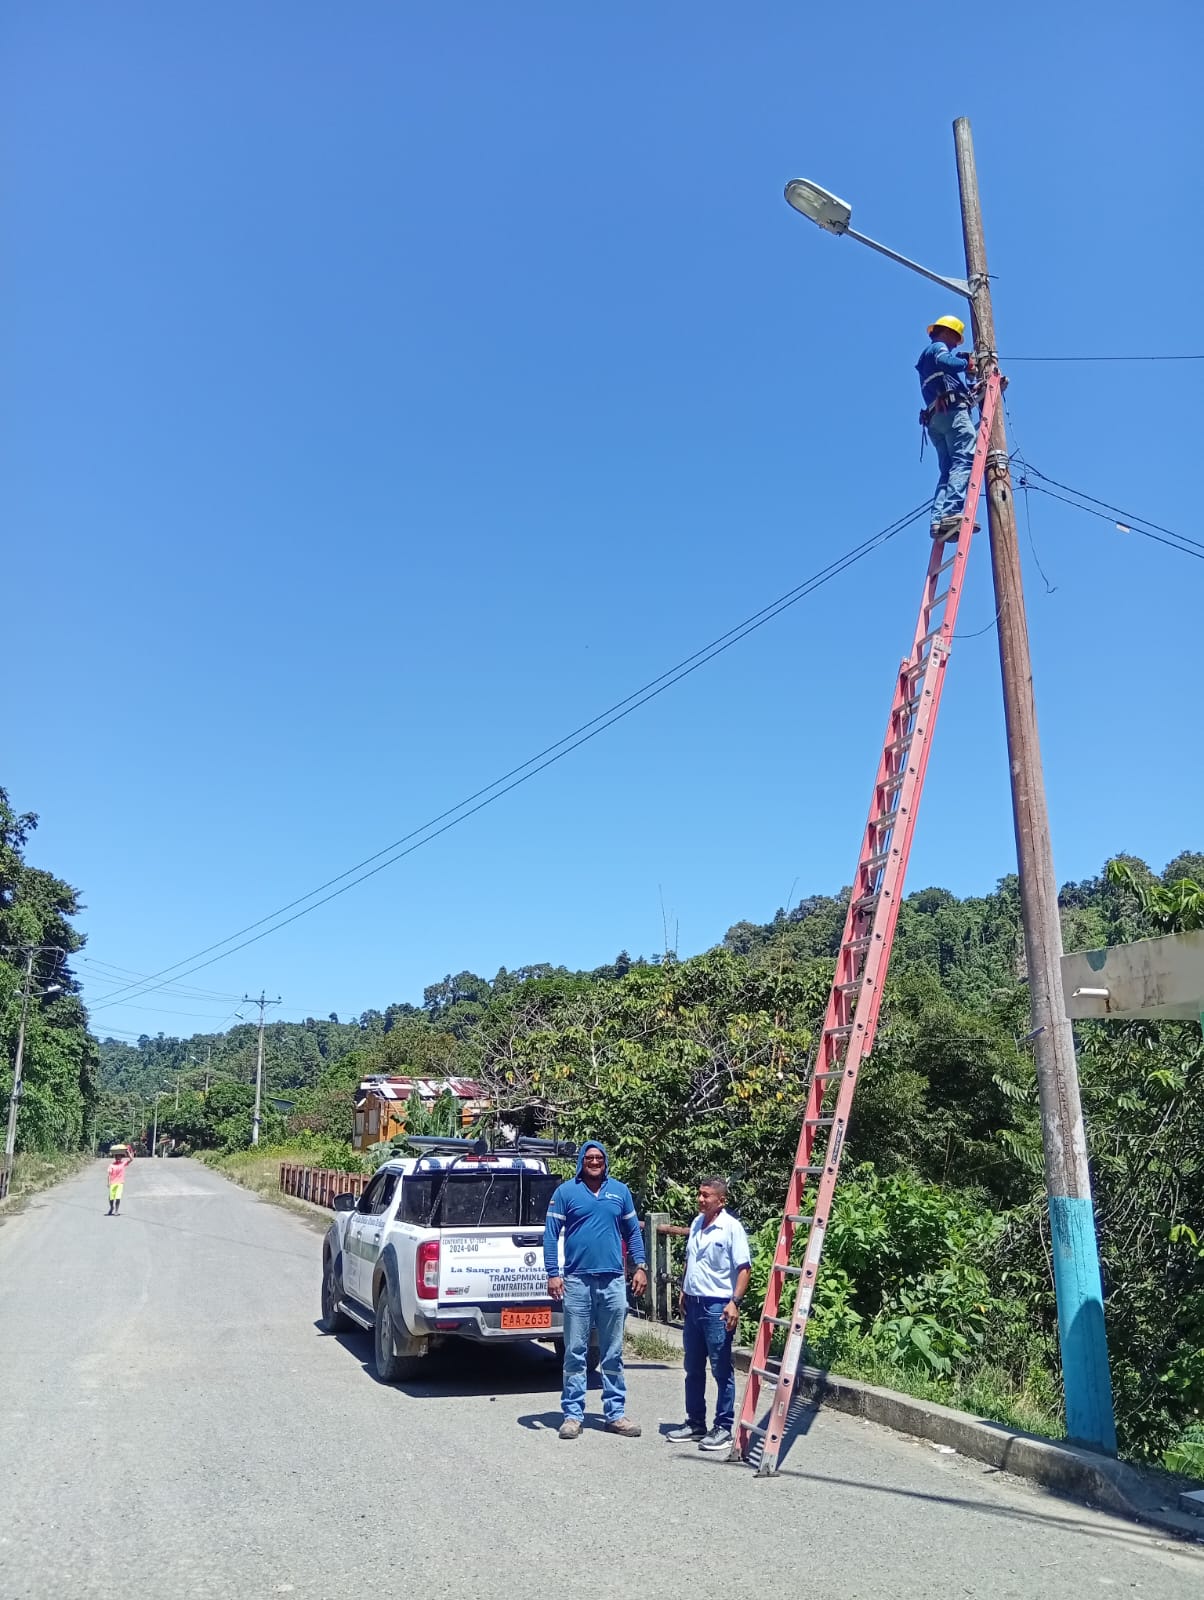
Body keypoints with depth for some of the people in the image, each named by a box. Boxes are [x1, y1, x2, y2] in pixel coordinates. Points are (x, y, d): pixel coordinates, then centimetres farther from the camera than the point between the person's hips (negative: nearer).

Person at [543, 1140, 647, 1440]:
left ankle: (615, 1413, 18)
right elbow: (551, 1234, -1)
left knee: (613, 1353, 9)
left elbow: (633, 1231, 14)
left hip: (613, 1281, 2)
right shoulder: (566, 1192, -1)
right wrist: (553, 1274, -8)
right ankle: (572, 1415, 12)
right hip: (577, 1280, -2)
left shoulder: (620, 1191, 8)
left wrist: (640, 1267, 6)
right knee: (575, 1352, 3)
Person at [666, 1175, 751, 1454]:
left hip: (717, 1307, -8)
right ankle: (695, 1423, 27)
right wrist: (684, 1291, 19)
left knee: (721, 1370, 1)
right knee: (693, 1369, 16)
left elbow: (743, 1268, -15)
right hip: (693, 1304, 8)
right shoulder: (697, 1223, 9)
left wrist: (735, 1302, -22)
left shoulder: (731, 1227, -13)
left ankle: (723, 1429, 9)